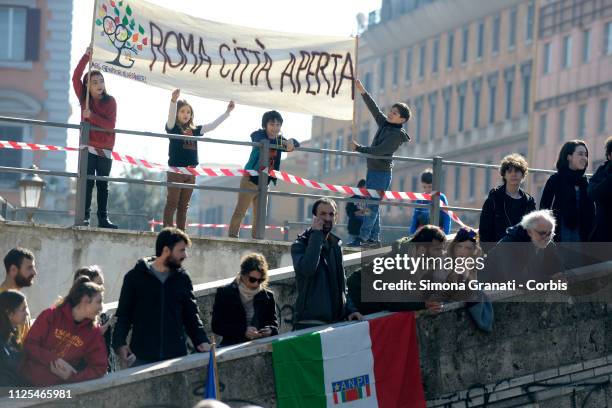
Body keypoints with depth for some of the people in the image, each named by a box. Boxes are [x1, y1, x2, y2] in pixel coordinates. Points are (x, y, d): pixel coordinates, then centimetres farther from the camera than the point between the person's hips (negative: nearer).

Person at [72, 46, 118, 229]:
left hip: (105, 149, 0)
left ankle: (103, 218, 8)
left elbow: (110, 125, -11)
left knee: (103, 184, 6)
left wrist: (91, 116, -21)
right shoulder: (84, 98, 2)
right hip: (89, 147, 0)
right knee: (87, 182, -3)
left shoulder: (110, 101, -1)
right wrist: (86, 57, -16)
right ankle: (84, 216, -3)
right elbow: (76, 78, -9)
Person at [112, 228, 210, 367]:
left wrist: (201, 340, -3)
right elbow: (123, 314, 2)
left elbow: (191, 314, 11)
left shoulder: (182, 278, 7)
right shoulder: (135, 277, -1)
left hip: (176, 355, 2)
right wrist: (120, 343, -12)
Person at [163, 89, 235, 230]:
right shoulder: (172, 128, -3)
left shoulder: (194, 130, 12)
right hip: (175, 170, -5)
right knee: (172, 204, -6)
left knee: (183, 206, 7)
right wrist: (173, 101, -40)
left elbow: (213, 126, 16)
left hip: (190, 172, 5)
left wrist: (228, 112, 11)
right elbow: (171, 116, -21)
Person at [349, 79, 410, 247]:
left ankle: (363, 238, -14)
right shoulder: (384, 123, 11)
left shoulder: (397, 134, -13)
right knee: (372, 204, 10)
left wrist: (359, 148, -13)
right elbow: (374, 109, 11)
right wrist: (362, 92, 5)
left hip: (382, 172, -9)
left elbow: (379, 150, -19)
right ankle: (374, 238, 13)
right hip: (373, 170, 9)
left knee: (372, 205, -11)